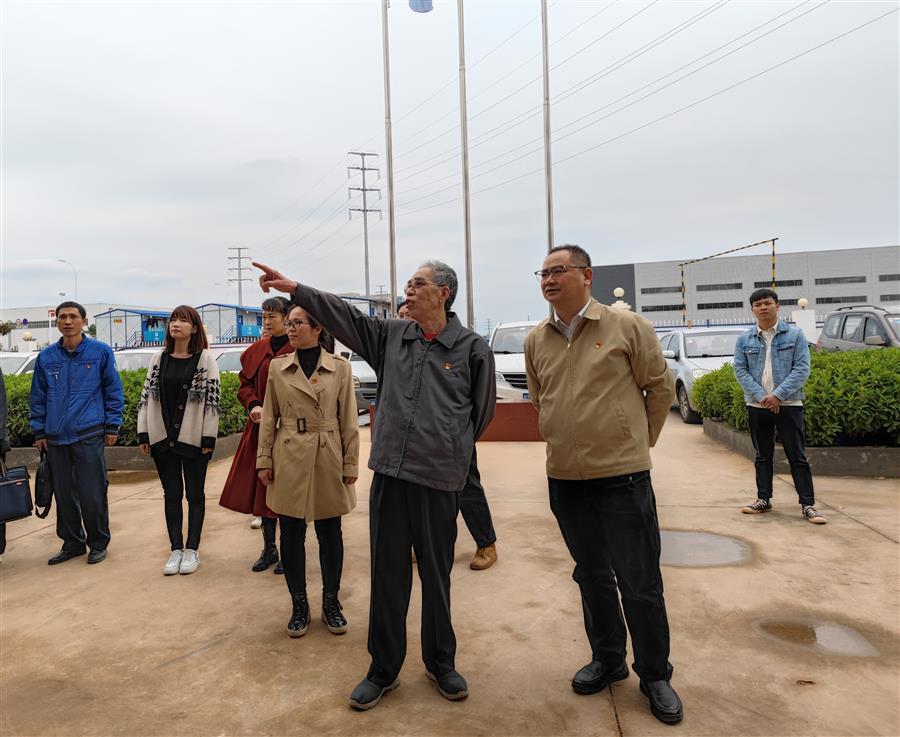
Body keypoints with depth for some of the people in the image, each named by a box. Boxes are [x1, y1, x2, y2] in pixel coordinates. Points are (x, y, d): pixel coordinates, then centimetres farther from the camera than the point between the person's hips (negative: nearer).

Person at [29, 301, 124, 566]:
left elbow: (113, 391, 2)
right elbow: (38, 397, 14)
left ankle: (98, 544, 15)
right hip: (55, 436, 4)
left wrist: (112, 426, -1)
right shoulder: (46, 357, 8)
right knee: (64, 494, 10)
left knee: (92, 495, -2)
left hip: (89, 435, -3)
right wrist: (39, 431, 11)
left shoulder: (101, 352, 0)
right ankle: (72, 542, 25)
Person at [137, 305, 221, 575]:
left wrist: (208, 438, -12)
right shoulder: (159, 358, 7)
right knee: (171, 494, 10)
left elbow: (212, 399, -8)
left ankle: (192, 550, 16)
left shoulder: (205, 359, -5)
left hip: (193, 438, -4)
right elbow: (147, 395, 8)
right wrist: (143, 433, 2)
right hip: (163, 437, 4)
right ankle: (176, 549, 19)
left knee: (194, 493, 6)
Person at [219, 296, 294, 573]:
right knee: (262, 487, 11)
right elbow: (245, 383, 13)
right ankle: (269, 548, 26)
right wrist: (253, 405, -6)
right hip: (261, 428, 6)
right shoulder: (257, 350, 9)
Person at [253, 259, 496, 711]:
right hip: (389, 473, 3)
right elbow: (343, 315, 6)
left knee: (436, 574, 11)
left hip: (439, 478, -3)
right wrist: (295, 289, -2)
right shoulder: (391, 336, 8)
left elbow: (481, 411, 6)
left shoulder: (472, 349, -3)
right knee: (387, 574, 10)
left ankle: (440, 663, 33)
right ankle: (384, 669, 27)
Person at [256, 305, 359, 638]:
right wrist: (264, 460, 2)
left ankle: (331, 601, 26)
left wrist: (351, 463, -2)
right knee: (291, 535, 7)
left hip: (328, 460, -1)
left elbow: (349, 420, 0)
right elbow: (269, 418, 6)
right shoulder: (277, 367, 4)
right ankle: (299, 604, 24)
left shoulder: (340, 367, -1)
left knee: (330, 533, 8)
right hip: (289, 460, 1)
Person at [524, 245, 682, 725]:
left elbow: (661, 388, 2)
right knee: (592, 576, 17)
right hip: (564, 479, 4)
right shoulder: (536, 341, 5)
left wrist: (640, 441, 8)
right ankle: (607, 660, 36)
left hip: (623, 478, -4)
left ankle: (655, 675, 26)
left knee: (639, 583, 6)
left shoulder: (628, 327, -7)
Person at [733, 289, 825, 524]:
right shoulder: (744, 340, 5)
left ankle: (808, 504, 4)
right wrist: (761, 396, -12)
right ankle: (763, 499, 20)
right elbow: (740, 371, 0)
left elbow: (802, 368, -6)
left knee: (797, 456, 0)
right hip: (756, 406, 2)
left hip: (788, 405, -2)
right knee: (763, 455, 11)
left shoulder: (795, 334, 0)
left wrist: (778, 395, -15)